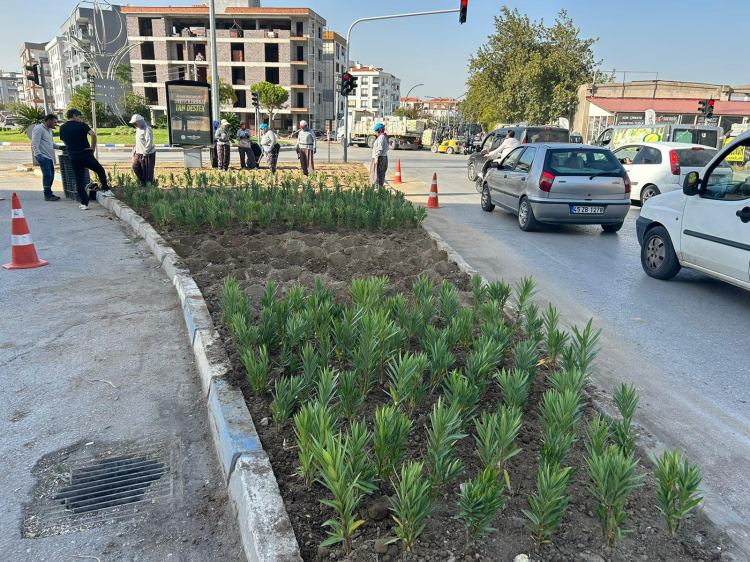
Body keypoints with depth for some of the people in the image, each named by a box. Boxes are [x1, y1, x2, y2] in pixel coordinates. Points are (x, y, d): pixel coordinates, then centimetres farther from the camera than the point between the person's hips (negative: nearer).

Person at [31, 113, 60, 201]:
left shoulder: (49, 130, 19)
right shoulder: (39, 129, -10)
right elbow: (35, 144, -18)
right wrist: (38, 154, -29)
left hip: (50, 157, 9)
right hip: (43, 157, -9)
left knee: (51, 176, 12)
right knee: (47, 176, -11)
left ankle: (49, 193, 21)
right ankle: (47, 195, -6)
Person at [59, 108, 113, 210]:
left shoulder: (62, 128, 10)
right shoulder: (81, 125, -4)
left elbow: (64, 141, 19)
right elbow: (93, 134, -19)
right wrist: (93, 147, -10)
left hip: (74, 158, 3)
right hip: (86, 155, -3)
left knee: (79, 180, 6)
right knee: (100, 171, 21)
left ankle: (84, 203, 2)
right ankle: (106, 190, 19)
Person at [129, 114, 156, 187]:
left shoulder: (147, 129, -16)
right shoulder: (138, 129, 15)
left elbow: (149, 143, -22)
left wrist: (145, 153, -24)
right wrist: (135, 150, 18)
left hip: (147, 154, -10)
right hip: (139, 153, 10)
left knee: (147, 171, -3)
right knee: (135, 166, 11)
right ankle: (143, 182, 22)